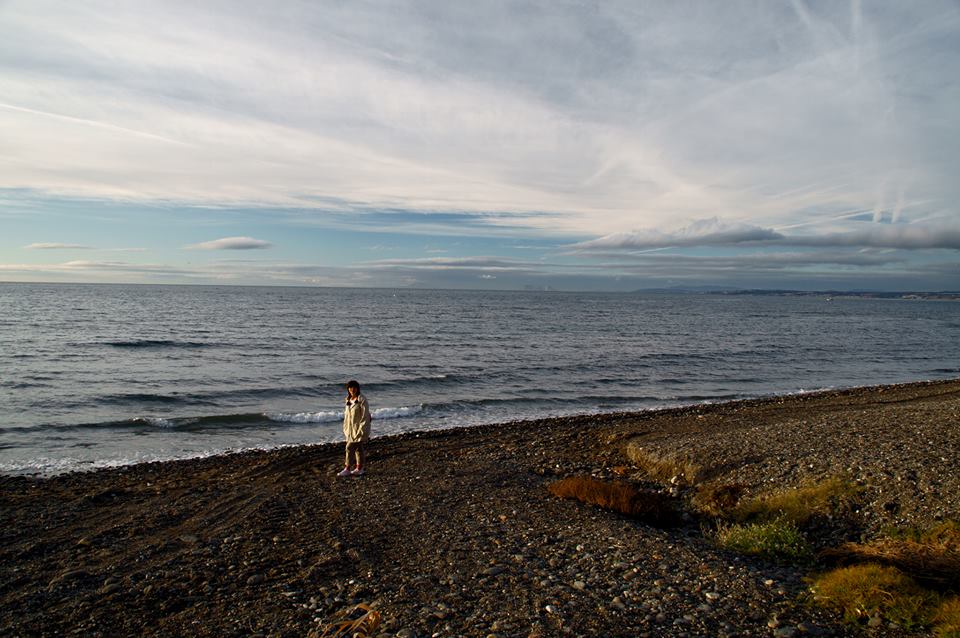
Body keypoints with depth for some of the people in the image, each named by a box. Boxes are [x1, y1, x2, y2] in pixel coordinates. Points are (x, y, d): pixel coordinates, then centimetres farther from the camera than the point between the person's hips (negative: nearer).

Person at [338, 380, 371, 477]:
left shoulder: (362, 400, -13)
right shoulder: (348, 400, 9)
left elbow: (365, 415, -15)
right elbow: (346, 414, 16)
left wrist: (361, 430, -18)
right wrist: (346, 428, 12)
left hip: (359, 428, -7)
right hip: (351, 428, 7)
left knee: (350, 447, -9)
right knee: (358, 448, 13)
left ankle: (347, 469, -2)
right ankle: (359, 469, 21)